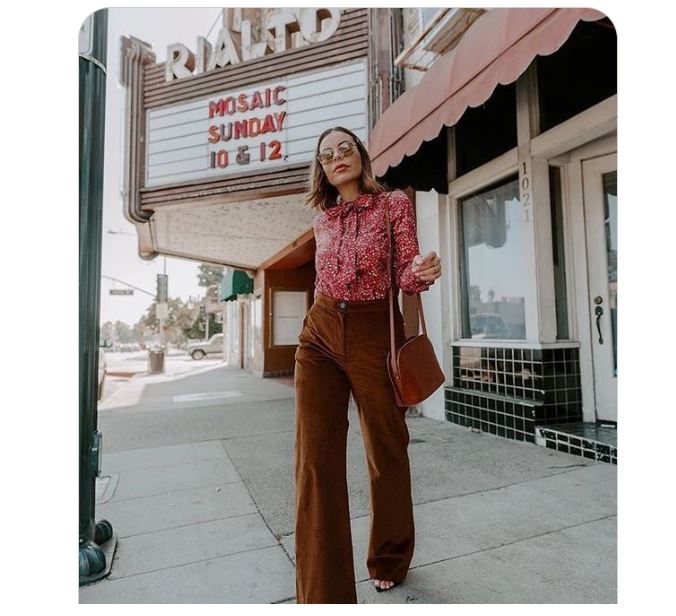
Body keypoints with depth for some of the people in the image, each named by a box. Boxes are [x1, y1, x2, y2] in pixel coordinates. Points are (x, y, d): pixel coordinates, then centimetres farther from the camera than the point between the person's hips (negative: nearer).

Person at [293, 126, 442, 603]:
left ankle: (390, 561, 37)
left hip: (374, 333, -3)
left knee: (387, 452, 10)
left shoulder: (394, 204, 2)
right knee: (315, 461, -5)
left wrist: (423, 272, -26)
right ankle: (324, 593, 10)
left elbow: (406, 279, -5)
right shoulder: (323, 219, 13)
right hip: (320, 335, 4)